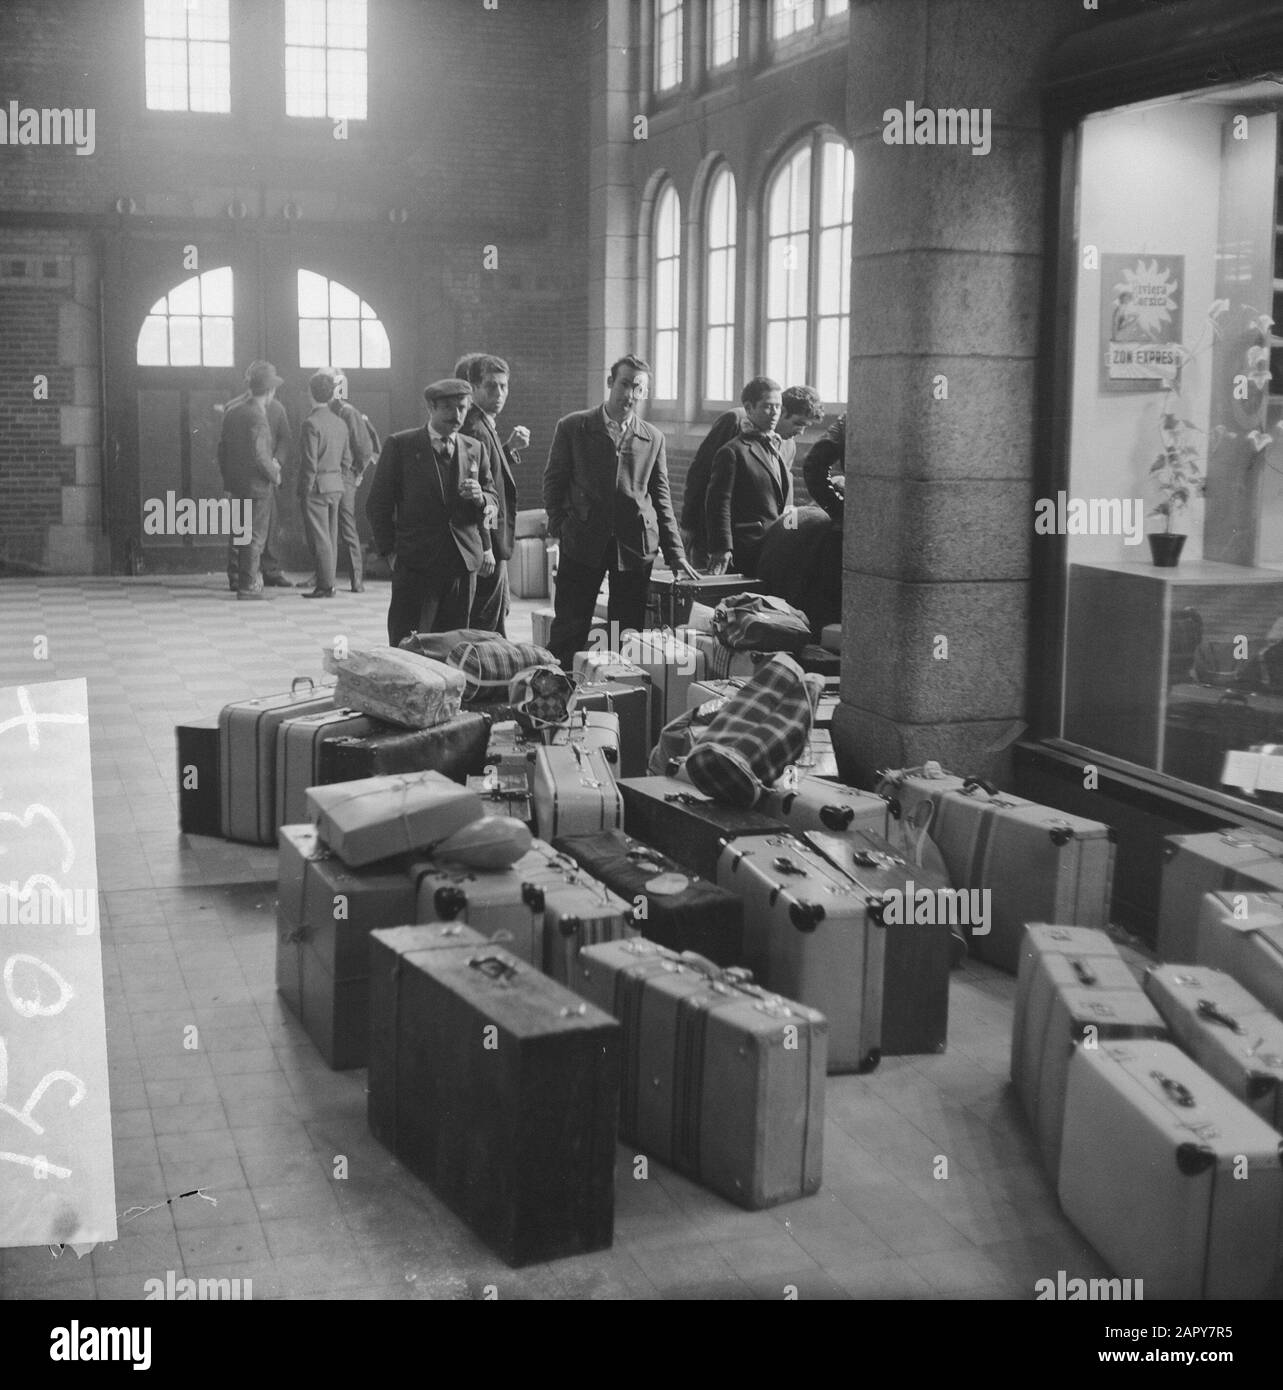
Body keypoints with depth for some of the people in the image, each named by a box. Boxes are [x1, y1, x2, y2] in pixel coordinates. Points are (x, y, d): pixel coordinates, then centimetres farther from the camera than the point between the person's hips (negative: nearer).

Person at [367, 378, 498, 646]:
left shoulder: (475, 450, 13)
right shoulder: (400, 445, 1)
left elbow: (494, 504, 16)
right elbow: (378, 505, 4)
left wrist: (480, 498, -7)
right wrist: (390, 552, -3)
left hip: (463, 563, 3)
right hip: (415, 563, -3)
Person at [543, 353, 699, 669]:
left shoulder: (653, 439, 9)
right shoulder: (572, 427, 4)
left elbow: (661, 500, 11)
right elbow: (554, 481, 8)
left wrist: (675, 555, 7)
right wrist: (559, 525, -2)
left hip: (635, 546, 2)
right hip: (582, 543, -2)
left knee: (630, 630, 4)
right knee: (569, 629, -1)